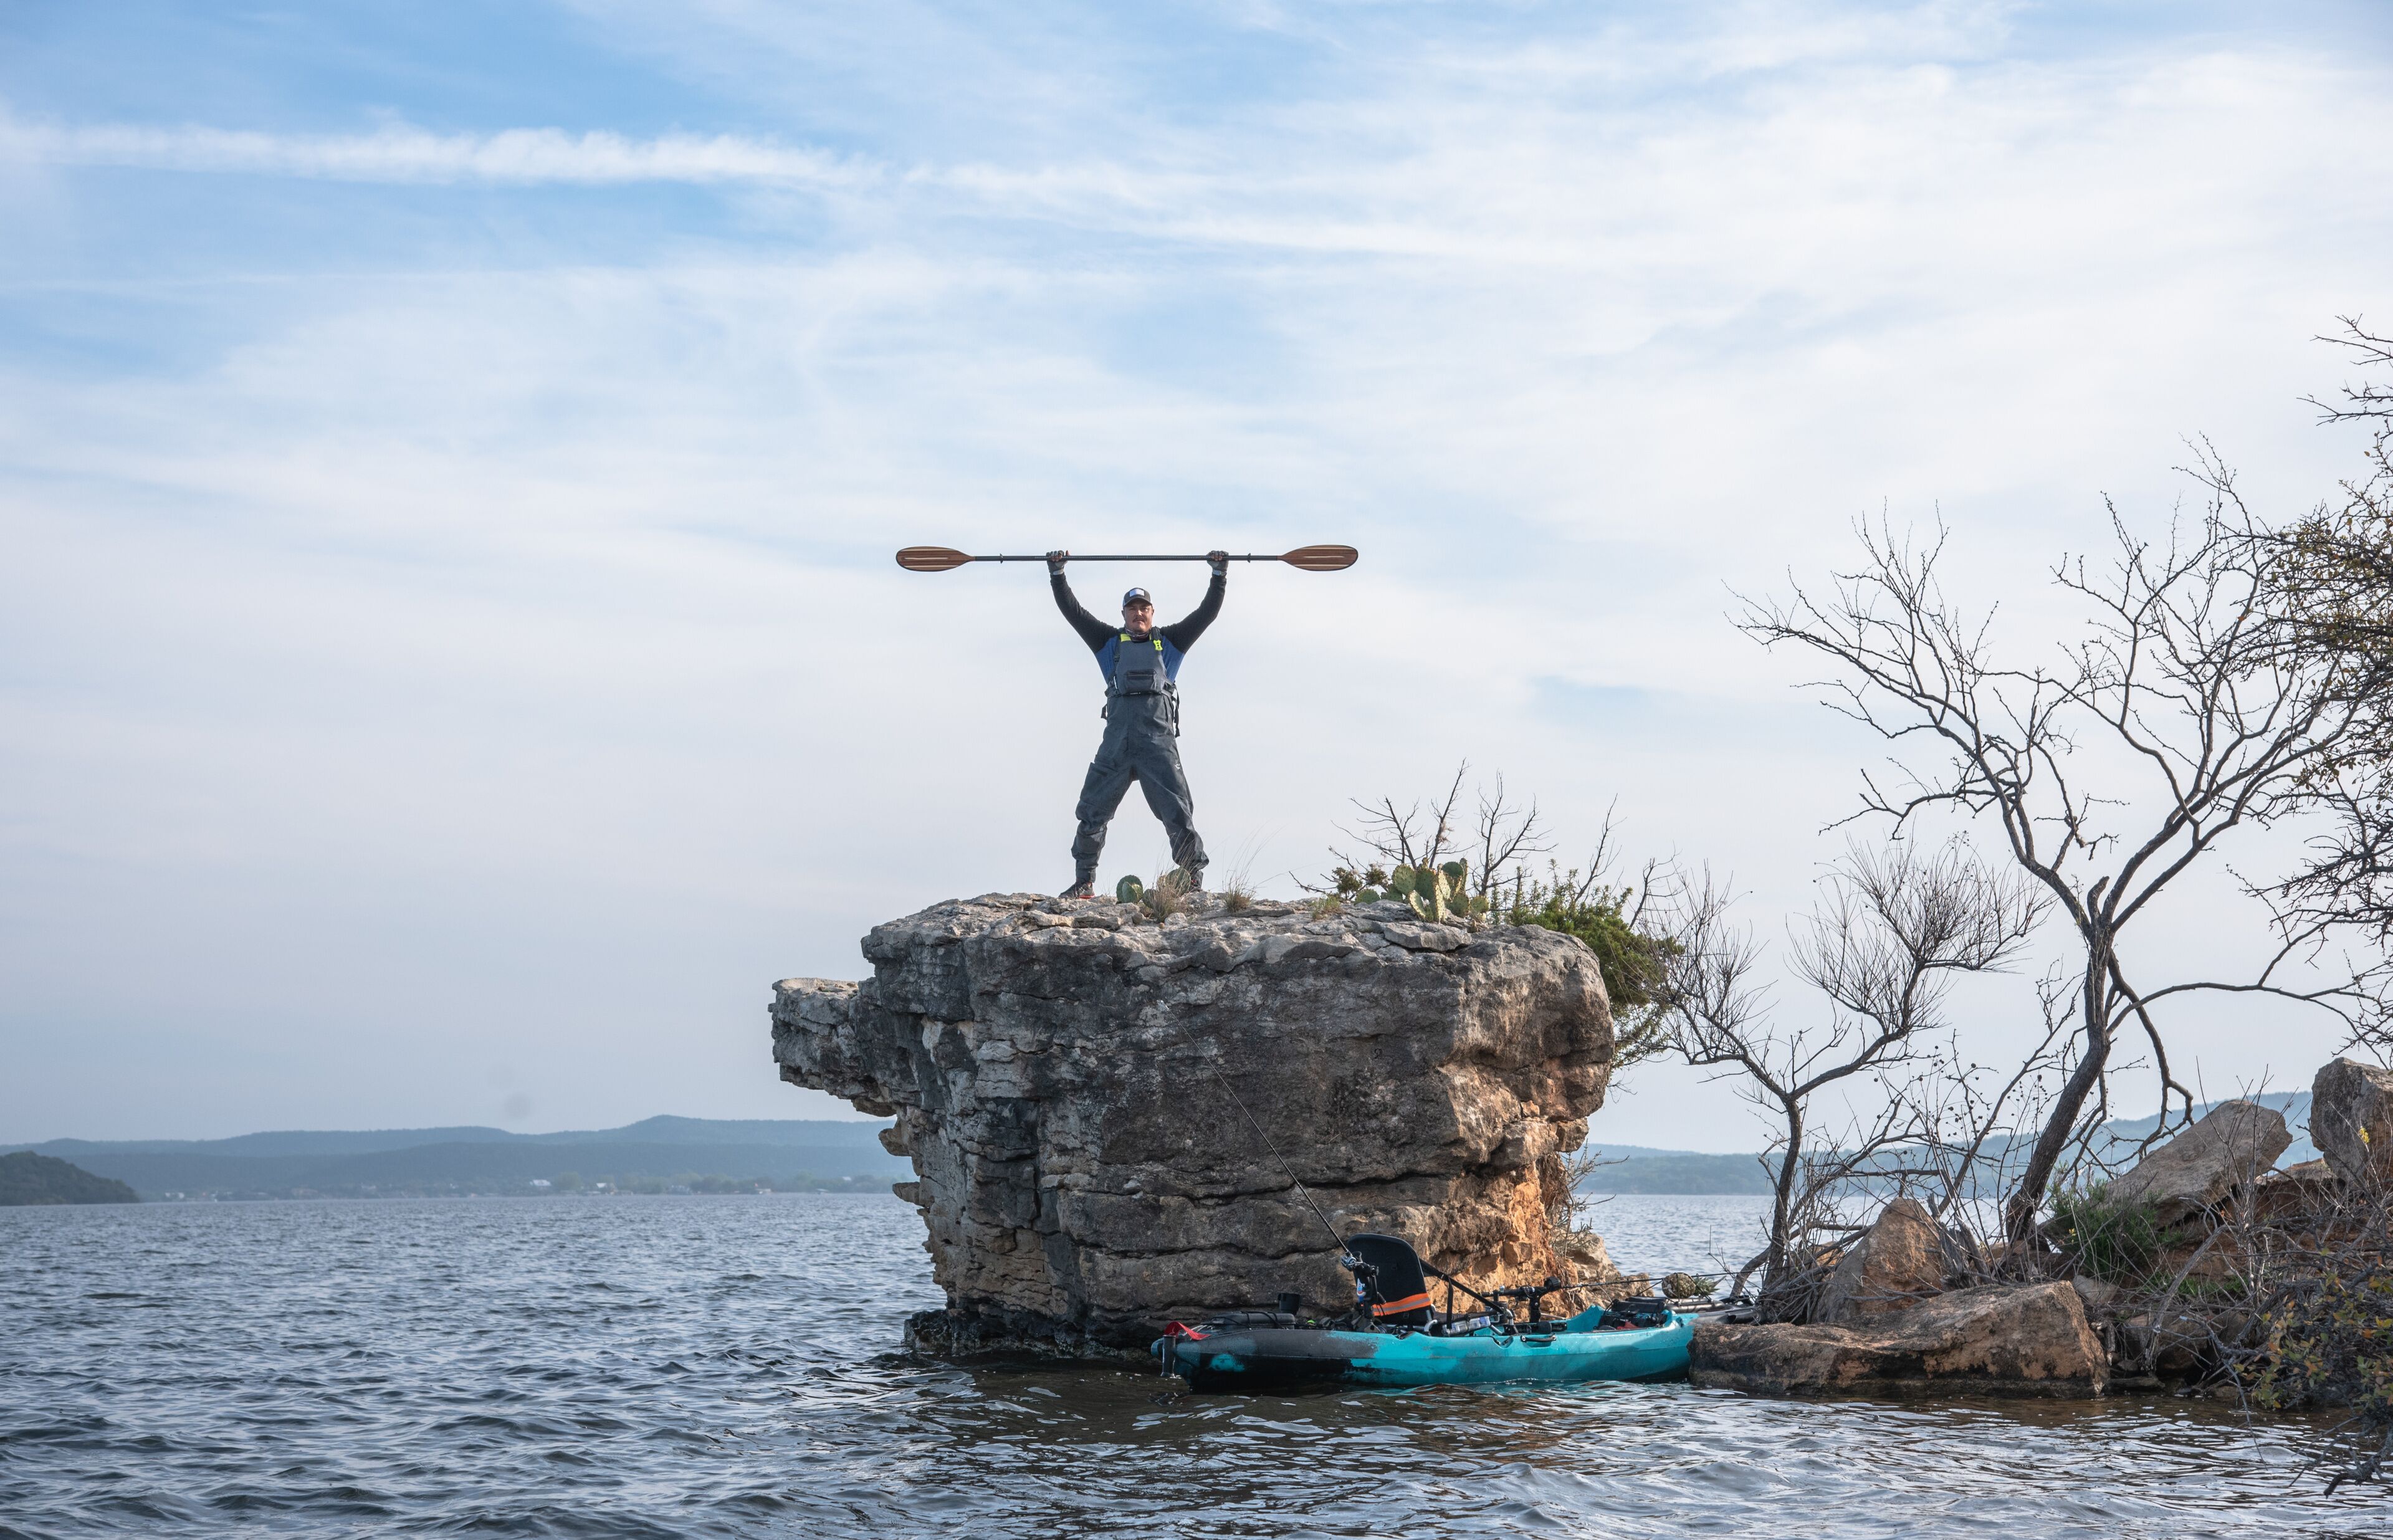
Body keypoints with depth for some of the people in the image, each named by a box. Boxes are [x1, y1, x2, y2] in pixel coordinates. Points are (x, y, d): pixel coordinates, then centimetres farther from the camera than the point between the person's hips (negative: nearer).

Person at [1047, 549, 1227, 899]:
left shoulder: (1170, 643, 17)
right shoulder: (1110, 643, 19)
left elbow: (1207, 613, 13)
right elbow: (1073, 611, 15)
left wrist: (1220, 575, 6)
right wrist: (1057, 575, 9)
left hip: (1159, 743, -1)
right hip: (1116, 744, 2)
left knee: (1179, 814, -8)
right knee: (1092, 812, 0)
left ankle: (1194, 883, -5)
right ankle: (1084, 883, 8)